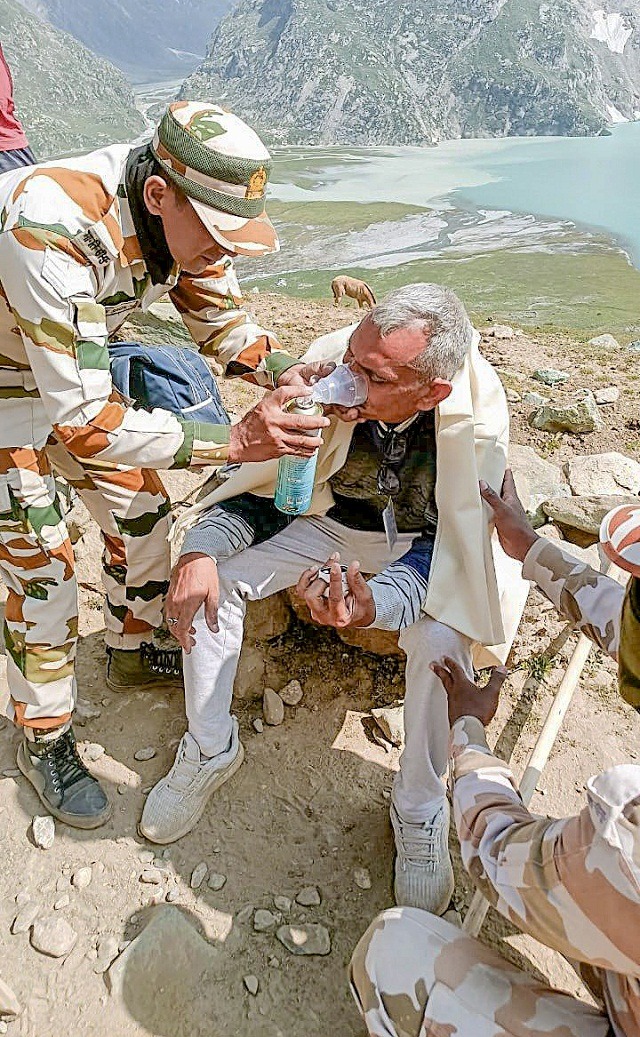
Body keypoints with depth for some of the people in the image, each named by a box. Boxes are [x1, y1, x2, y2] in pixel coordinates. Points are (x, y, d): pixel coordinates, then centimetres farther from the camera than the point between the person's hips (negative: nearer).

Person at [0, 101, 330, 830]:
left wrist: (286, 370, -20)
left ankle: (133, 655, 32)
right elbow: (82, 421, -40)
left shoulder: (183, 216, -17)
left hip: (76, 366, 7)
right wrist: (232, 442, -43)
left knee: (140, 506, 8)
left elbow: (221, 320, -1)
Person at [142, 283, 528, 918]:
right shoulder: (329, 361, -26)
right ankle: (209, 751, 7)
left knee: (441, 639, -32)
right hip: (332, 517, 3)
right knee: (207, 578, -16)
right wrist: (200, 550, -30)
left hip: (424, 540, -2)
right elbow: (257, 470, -14)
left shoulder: (477, 417, -30)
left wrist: (377, 605, -47)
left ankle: (420, 813, -3)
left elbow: (456, 545, -26)